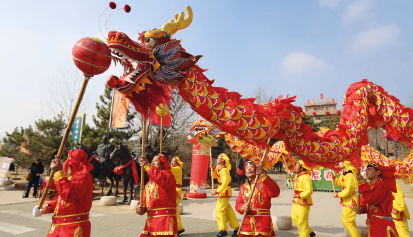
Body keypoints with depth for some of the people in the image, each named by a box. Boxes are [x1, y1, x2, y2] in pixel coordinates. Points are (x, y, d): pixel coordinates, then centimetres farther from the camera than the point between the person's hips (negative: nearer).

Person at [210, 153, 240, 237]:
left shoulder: (224, 170, -19)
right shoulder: (218, 167, 8)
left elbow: (225, 183, -22)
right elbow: (215, 176, 20)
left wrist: (217, 191, -22)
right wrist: (213, 169, 5)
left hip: (225, 191, -9)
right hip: (221, 191, 9)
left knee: (219, 210, -4)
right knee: (227, 209, 14)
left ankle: (223, 230, 8)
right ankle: (236, 227, 26)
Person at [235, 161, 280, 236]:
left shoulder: (263, 182, -2)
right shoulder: (243, 187, 13)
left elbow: (275, 193, -22)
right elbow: (238, 204, 8)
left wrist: (263, 176, -30)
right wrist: (243, 208, -16)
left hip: (262, 222, -4)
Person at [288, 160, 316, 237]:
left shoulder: (305, 177, -20)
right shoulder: (297, 176, 10)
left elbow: (309, 191, -27)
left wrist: (298, 195, -30)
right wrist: (291, 179, 10)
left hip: (303, 203, -10)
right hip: (296, 202, 10)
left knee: (302, 221, -2)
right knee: (294, 217, 18)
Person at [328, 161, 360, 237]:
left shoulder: (350, 175, -23)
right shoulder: (343, 173, 7)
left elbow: (349, 189, -27)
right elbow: (340, 183, 21)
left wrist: (338, 195, -17)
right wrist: (333, 177, 8)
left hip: (350, 201, -10)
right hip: (346, 200, 10)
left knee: (346, 221, -3)